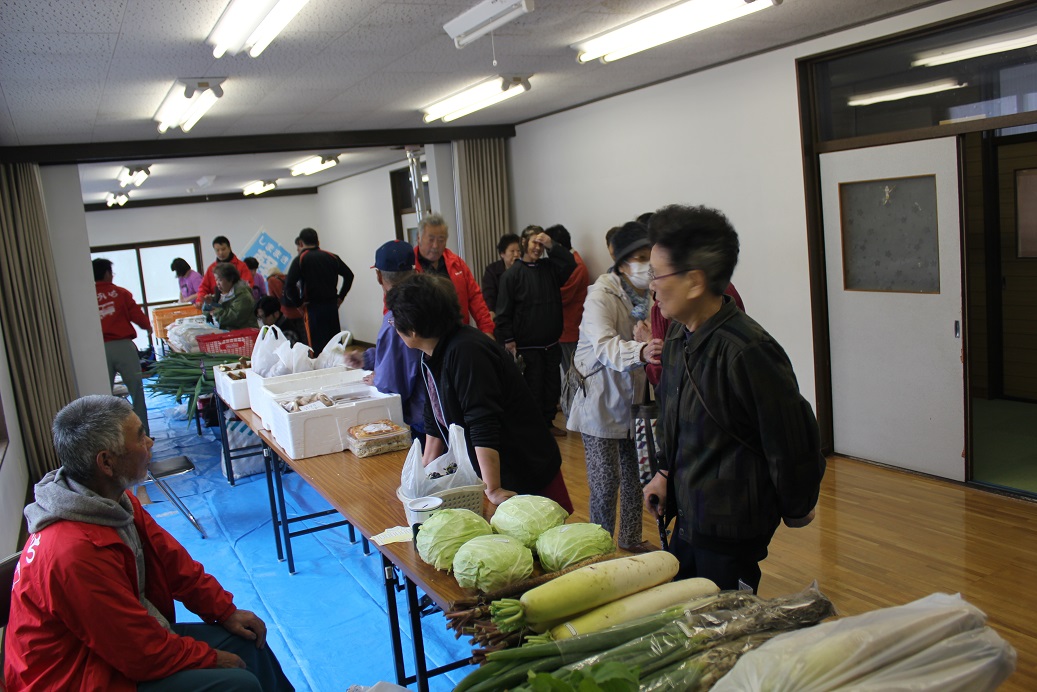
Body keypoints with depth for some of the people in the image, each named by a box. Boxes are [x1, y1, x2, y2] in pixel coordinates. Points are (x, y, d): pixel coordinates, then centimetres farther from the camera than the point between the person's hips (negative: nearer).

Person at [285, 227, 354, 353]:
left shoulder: (300, 259, -5)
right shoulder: (332, 257, 7)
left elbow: (289, 285, -17)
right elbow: (349, 275, 12)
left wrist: (299, 303, -6)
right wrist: (340, 297, 15)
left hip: (313, 308, -4)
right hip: (332, 306, 4)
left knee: (317, 346, 0)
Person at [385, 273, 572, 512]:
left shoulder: (466, 352, -28)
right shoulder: (433, 356, 2)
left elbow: (484, 426, -31)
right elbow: (435, 420, 13)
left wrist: (493, 490, -30)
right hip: (479, 474, 8)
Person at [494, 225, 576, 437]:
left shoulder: (550, 267, 9)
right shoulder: (512, 274, -6)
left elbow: (570, 263, -6)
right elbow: (504, 311, -9)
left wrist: (552, 245, -13)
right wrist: (508, 340, -14)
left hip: (552, 343, 5)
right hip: (527, 346, -5)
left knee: (553, 385, 13)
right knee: (533, 388, 2)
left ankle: (548, 423, 29)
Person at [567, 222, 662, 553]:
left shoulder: (649, 295, 0)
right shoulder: (602, 295, -19)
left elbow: (656, 343, 9)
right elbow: (605, 345, -34)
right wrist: (641, 352, -53)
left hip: (635, 401, 6)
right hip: (602, 403, -6)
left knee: (635, 477, 17)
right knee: (605, 485, -3)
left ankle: (631, 539, 37)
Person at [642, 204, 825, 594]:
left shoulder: (747, 352, -26)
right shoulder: (678, 336, 1)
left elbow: (791, 440, -16)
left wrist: (796, 509, -3)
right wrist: (666, 472, 12)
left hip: (731, 529, -8)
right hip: (688, 516, 8)